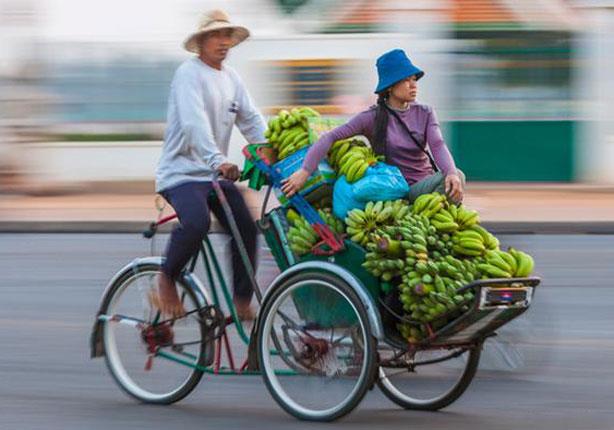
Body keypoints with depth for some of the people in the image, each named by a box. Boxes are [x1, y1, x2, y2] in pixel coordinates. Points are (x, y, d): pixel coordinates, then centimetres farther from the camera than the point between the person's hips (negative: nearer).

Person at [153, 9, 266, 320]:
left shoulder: (231, 78, 14)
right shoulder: (189, 73, -11)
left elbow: (251, 120, 9)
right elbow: (194, 121, -26)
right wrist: (218, 160, -41)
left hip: (216, 174, 8)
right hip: (182, 172, -8)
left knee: (246, 228, -8)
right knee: (196, 223, -33)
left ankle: (242, 302, 1)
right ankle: (166, 280, -10)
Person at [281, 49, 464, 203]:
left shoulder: (425, 113, 7)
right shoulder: (373, 118, -2)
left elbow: (438, 146, -10)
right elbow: (330, 138, -9)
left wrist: (451, 173, -33)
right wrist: (305, 171, -22)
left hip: (426, 182, 3)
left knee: (456, 176, -30)